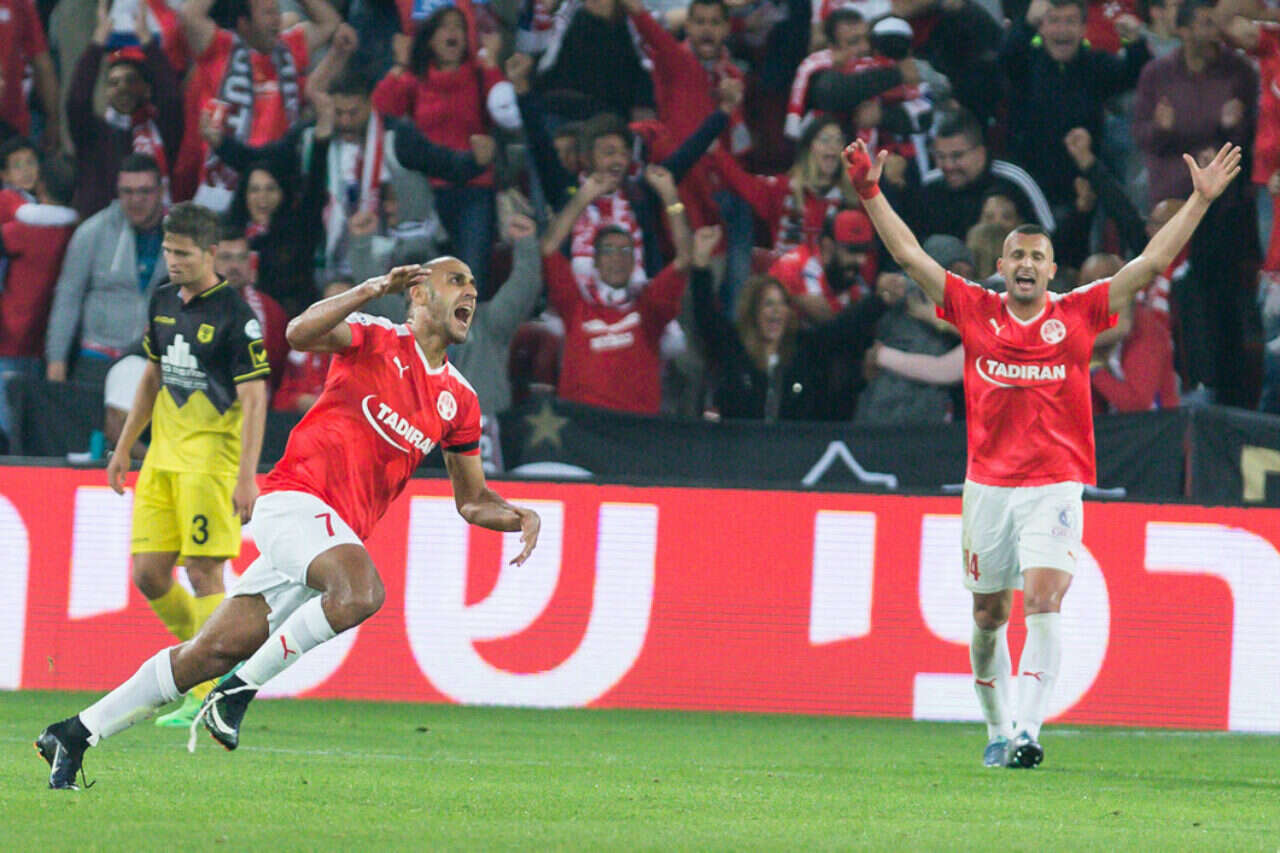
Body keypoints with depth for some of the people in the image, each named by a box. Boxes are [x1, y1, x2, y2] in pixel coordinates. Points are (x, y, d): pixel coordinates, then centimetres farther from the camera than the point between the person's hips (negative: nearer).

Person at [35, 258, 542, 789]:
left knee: (217, 652, 2)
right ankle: (242, 688, -20)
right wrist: (372, 290, -29)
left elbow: (471, 500, 24)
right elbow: (300, 334, -19)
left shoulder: (458, 401, 17)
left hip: (341, 533, 7)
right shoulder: (375, 339, 0)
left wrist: (520, 517, 5)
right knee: (360, 591, -34)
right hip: (296, 497, -7)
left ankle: (75, 734, 8)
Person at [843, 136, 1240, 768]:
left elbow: (1151, 262, 2)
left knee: (1043, 605, -17)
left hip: (1055, 486, -2)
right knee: (988, 617, 9)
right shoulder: (975, 311, 5)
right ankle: (997, 731, 25)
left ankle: (1027, 733, -22)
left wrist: (1200, 200, -3)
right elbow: (909, 255, 6)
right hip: (988, 485, 2)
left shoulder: (1078, 314, 2)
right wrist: (871, 194, 1)